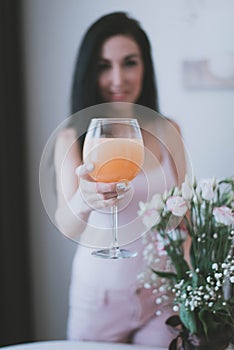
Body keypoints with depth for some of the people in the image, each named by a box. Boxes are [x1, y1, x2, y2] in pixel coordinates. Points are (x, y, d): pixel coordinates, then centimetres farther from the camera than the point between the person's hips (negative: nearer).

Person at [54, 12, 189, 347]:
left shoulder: (167, 131, -2)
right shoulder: (72, 138, -9)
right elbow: (66, 226, -22)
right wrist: (83, 202, -44)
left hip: (162, 293, 2)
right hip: (98, 293, -1)